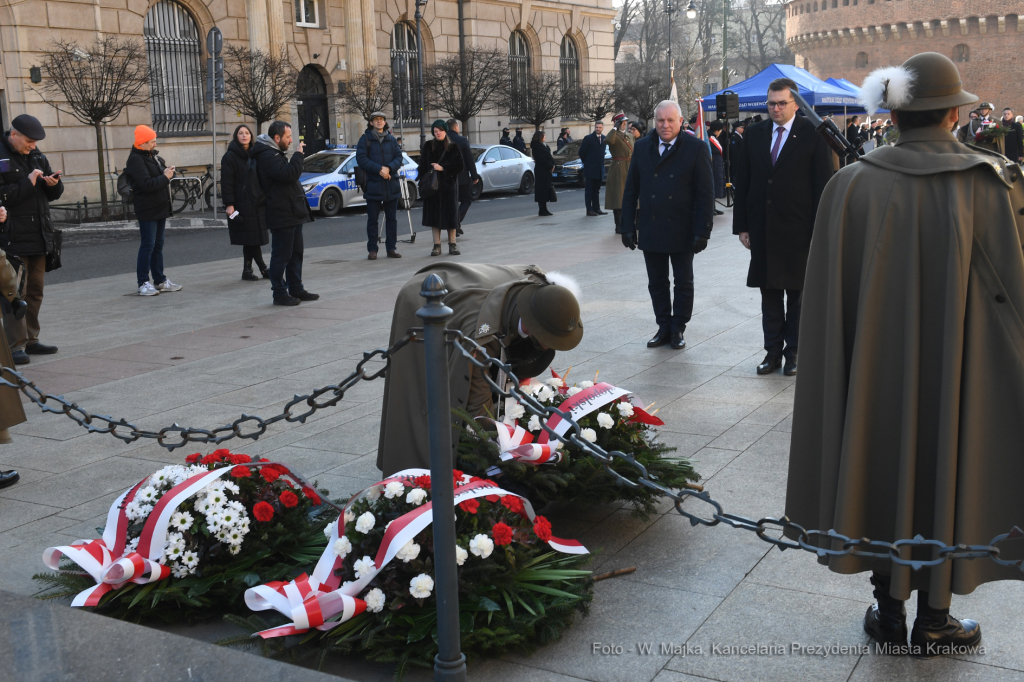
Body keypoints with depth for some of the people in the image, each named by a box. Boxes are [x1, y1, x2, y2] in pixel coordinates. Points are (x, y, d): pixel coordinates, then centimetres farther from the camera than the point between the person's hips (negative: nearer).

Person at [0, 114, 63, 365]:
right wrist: (28, 183, -20)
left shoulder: (37, 156, 14)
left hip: (39, 236, 7)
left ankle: (31, 339, 21)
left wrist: (54, 184, -4)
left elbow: (54, 194, 18)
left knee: (35, 290, 12)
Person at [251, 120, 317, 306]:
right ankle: (280, 294, 0)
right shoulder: (267, 156, -15)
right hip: (282, 216, -11)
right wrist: (298, 155, -18)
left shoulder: (275, 154, 20)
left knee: (295, 254, 15)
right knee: (281, 256, -5)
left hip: (292, 213, 11)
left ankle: (296, 288, 23)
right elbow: (288, 174, -28)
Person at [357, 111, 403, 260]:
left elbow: (399, 157, 6)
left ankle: (391, 248, 13)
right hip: (373, 185, -3)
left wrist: (389, 168, -14)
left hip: (391, 184, 3)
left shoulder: (391, 139, 11)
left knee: (392, 218, 6)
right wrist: (379, 169, -16)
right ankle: (372, 250, 6)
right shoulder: (365, 139, 2)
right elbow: (361, 159, -7)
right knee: (372, 219, 0)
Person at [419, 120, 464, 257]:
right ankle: (437, 244, 4)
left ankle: (452, 244, 8)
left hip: (449, 185, -1)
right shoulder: (428, 146, 6)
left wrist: (442, 168, -12)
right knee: (434, 214, 0)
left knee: (450, 213, 0)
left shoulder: (453, 147, 1)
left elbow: (459, 167, -3)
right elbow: (422, 166, 4)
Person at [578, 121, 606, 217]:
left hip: (599, 169, 6)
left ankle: (596, 209, 14)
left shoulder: (603, 138, 11)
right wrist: (586, 162, 5)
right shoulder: (588, 138, -6)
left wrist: (601, 164, 14)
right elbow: (581, 152, -3)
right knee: (589, 190, -2)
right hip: (590, 169, -6)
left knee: (596, 190, 10)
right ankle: (589, 210, -2)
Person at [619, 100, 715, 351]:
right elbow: (631, 190, 8)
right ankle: (664, 328, 20)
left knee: (683, 283, 8)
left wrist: (702, 231, -12)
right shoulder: (642, 147, 5)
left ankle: (678, 329, 21)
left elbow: (706, 193, -6)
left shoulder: (696, 148, -5)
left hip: (682, 231, -3)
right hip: (650, 230, 3)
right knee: (657, 283, 9)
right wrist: (628, 226, 2)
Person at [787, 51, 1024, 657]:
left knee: (885, 467, 16)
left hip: (878, 368, 1)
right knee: (948, 470, 15)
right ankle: (933, 623, 27)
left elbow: (830, 297, -6)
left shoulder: (853, 186, -10)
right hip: (962, 372, -1)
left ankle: (889, 612, 28)